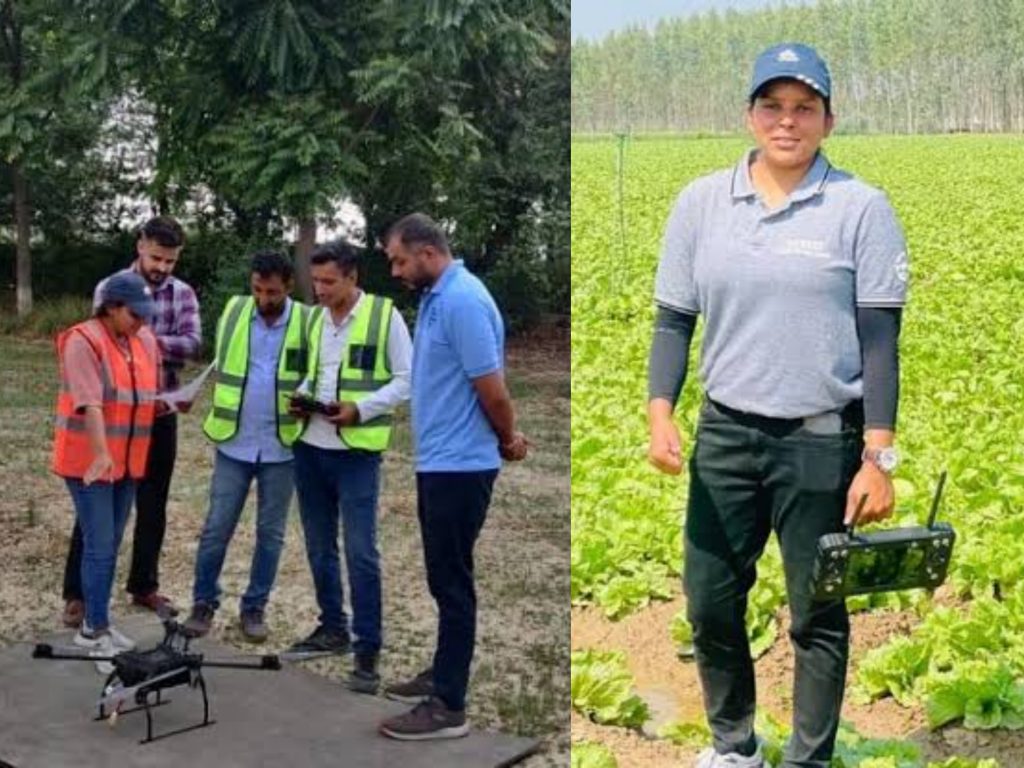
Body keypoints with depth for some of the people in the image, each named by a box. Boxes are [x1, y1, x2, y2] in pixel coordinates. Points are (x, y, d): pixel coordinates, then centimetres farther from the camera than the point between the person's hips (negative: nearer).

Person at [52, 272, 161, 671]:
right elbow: (89, 402, -26)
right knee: (99, 547, -7)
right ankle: (97, 633, 0)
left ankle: (94, 624, 24)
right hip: (89, 461, -7)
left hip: (128, 461, 7)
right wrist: (100, 453, -35)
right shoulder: (83, 341, -15)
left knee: (111, 545, 13)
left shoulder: (145, 341, 7)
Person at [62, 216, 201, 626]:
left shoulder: (183, 294, 3)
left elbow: (191, 344, -11)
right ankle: (77, 592, 8)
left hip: (161, 414, 3)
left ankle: (144, 585, 25)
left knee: (153, 505, 12)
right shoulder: (110, 289, -5)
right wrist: (164, 350, -22)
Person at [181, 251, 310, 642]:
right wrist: (221, 414, 9)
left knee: (270, 532, 8)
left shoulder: (307, 322, -5)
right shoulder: (233, 312, 1)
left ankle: (254, 608, 20)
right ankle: (203, 603, 17)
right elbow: (220, 364, 12)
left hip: (281, 445, -1)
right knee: (217, 528, 3)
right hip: (234, 442, 1)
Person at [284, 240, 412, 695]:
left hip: (357, 451, -6)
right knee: (319, 546, 14)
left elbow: (406, 380, -7)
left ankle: (368, 650, 1)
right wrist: (301, 399, 0)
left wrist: (359, 409, -18)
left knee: (360, 551, -6)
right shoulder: (314, 318, 10)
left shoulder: (385, 316, -7)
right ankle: (332, 628, 30)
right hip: (310, 446, 6)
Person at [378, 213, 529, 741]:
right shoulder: (437, 297, 12)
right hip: (438, 462, 10)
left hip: (459, 466, -10)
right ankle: (444, 675, 31)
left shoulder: (462, 301, -21)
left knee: (452, 581, -4)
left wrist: (508, 440, -3)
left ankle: (449, 706, 2)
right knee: (444, 577, 18)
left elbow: (492, 389, -20)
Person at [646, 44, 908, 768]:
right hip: (726, 434, 3)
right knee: (710, 602, 7)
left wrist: (879, 457, -9)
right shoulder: (701, 202, 5)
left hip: (823, 441, -3)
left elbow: (879, 341, -5)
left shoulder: (862, 208, -4)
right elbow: (674, 319, 8)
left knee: (819, 615, 6)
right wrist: (661, 412, -7)